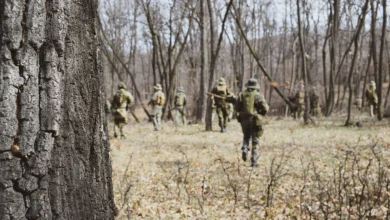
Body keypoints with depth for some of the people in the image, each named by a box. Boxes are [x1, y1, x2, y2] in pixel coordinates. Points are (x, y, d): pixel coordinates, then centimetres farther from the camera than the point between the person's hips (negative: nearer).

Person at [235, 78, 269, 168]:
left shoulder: (242, 95, 3)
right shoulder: (258, 95, -7)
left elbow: (237, 108, 4)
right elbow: (265, 108, -13)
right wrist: (261, 113, 7)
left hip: (244, 120, 3)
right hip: (255, 120, -3)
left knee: (246, 137, 25)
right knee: (255, 141, 5)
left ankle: (245, 150, -3)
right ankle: (254, 162, 4)